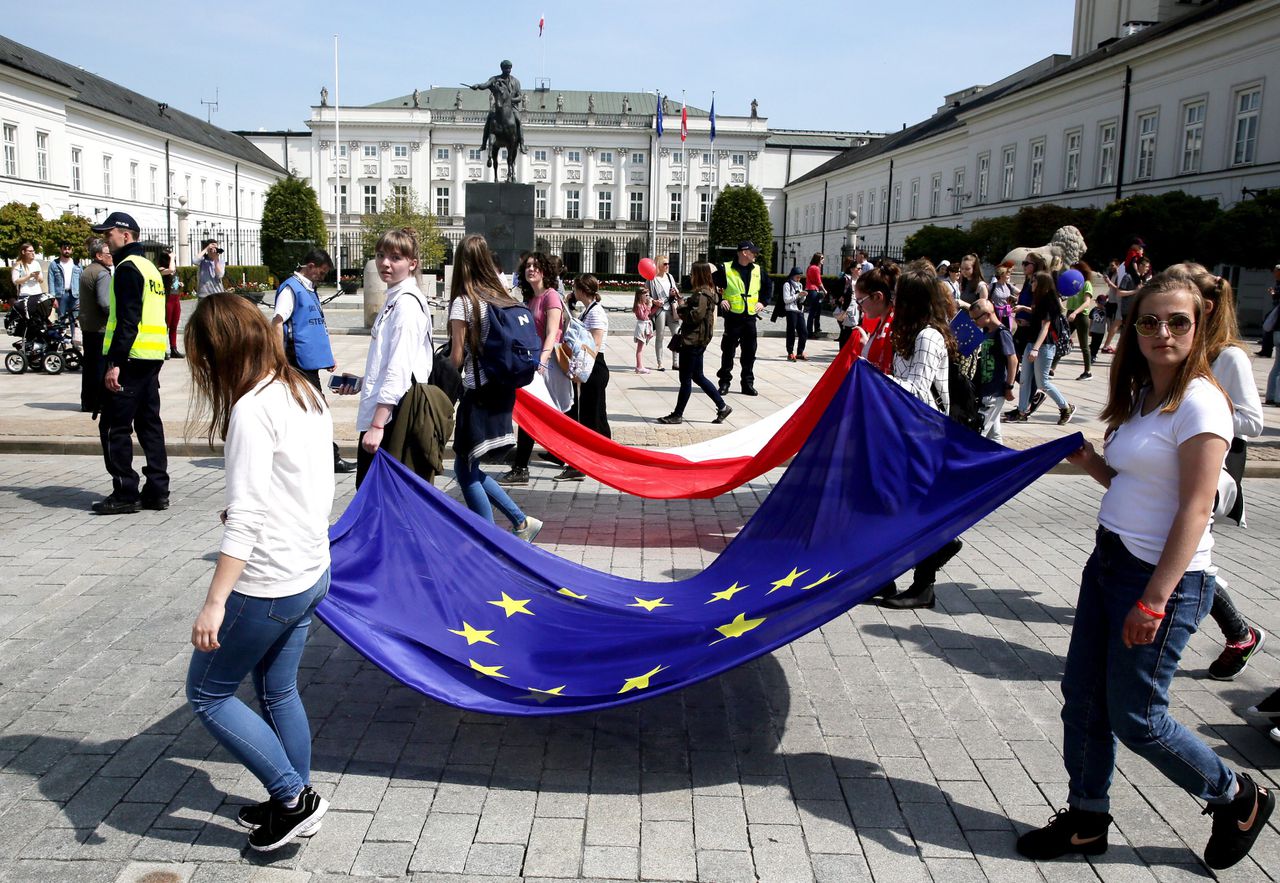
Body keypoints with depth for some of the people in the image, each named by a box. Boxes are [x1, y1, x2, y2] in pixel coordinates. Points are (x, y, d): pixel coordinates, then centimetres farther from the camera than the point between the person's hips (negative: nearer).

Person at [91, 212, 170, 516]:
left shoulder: (127, 268, -10)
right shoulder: (149, 267, 19)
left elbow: (127, 320, -19)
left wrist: (114, 362, -21)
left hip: (130, 357, -9)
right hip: (153, 357, 9)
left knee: (114, 427, -3)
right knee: (149, 423, 11)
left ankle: (125, 493, -2)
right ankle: (157, 491, 13)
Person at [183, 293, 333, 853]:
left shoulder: (252, 409, -20)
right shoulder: (306, 394, 7)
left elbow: (244, 517, -24)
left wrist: (215, 602, -22)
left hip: (266, 585, -9)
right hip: (311, 572, 9)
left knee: (207, 694, 8)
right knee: (278, 691, 21)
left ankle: (293, 797, 11)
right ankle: (295, 803, 33)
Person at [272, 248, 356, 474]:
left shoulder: (309, 290, 18)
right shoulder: (291, 288, -10)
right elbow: (277, 323, -17)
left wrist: (326, 357, 24)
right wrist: (280, 358, -22)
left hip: (310, 362, 9)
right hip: (299, 361, -9)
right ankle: (331, 457, -3)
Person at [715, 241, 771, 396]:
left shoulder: (758, 270, 10)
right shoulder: (726, 269, -4)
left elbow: (767, 287, 25)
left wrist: (762, 302, 14)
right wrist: (720, 300, -6)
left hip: (750, 316, 4)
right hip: (732, 316, -4)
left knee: (749, 352, 6)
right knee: (728, 350, 2)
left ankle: (748, 383, 15)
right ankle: (724, 381, 13)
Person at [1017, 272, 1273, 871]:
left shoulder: (1199, 402, -16)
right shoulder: (1142, 396, 10)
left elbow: (1194, 510, -20)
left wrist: (1154, 601, -23)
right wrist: (1091, 464, 0)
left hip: (1164, 577, -8)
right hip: (1110, 561, 8)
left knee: (1135, 719, 4)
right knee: (1082, 698, 13)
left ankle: (1238, 799, 29)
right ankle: (1087, 820, 30)